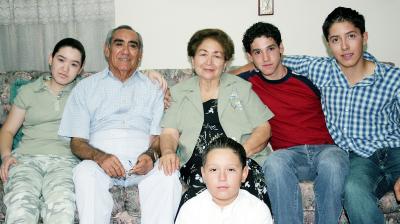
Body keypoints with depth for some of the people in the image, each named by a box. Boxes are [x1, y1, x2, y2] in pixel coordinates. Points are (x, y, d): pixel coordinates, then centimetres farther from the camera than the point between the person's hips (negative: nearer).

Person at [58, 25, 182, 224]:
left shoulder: (153, 89, 18)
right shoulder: (86, 87, 15)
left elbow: (159, 137, 9)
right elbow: (77, 142, 7)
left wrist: (150, 155, -16)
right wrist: (100, 157, -15)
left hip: (142, 162, 1)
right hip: (100, 160, 0)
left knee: (168, 176, -31)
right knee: (85, 173, -33)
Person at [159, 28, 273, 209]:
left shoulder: (241, 88, 18)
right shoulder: (179, 92, 20)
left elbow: (263, 129, 10)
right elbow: (169, 133, 9)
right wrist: (168, 152, -14)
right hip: (196, 162, 0)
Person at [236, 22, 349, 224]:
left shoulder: (306, 76, 12)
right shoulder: (249, 83, 10)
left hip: (324, 148, 1)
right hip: (288, 153, 0)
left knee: (331, 162, -36)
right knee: (275, 162, -36)